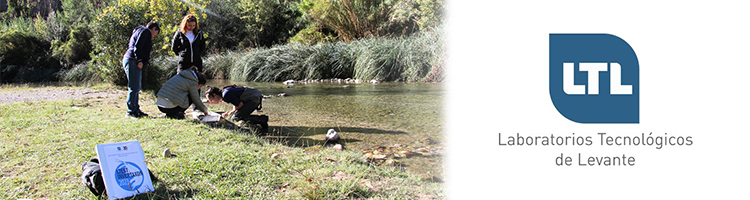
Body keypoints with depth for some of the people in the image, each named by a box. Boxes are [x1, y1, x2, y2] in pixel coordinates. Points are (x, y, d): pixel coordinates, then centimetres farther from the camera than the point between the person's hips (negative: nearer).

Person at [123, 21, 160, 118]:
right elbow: (137, 47, -17)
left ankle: (136, 109, 18)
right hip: (132, 61, -11)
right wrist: (139, 60, -21)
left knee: (136, 87, 14)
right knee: (134, 87, -9)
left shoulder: (140, 31, 27)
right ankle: (131, 111, -8)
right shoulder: (145, 31, -4)